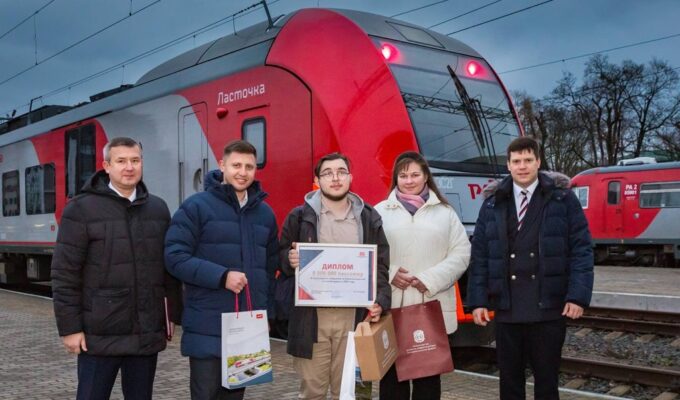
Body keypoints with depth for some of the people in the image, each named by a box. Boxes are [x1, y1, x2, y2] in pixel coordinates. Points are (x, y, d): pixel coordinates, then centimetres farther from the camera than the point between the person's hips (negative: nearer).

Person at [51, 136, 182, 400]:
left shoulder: (158, 209, 8)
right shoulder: (81, 209, -5)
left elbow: (170, 268, 11)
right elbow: (64, 274, -7)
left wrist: (176, 315, 9)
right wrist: (70, 327, -10)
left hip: (147, 335, 4)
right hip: (99, 335, -4)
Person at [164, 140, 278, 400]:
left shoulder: (265, 213, 12)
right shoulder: (196, 206, -5)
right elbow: (175, 257, -12)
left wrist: (266, 309, 12)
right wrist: (222, 276, -20)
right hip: (207, 327, -5)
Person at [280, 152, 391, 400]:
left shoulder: (369, 218, 9)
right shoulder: (300, 216, 4)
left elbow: (382, 265, 9)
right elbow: (281, 257, 7)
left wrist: (380, 300, -5)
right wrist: (290, 259, -16)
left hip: (353, 317, 1)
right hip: (311, 317, -1)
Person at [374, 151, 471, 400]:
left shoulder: (445, 212, 9)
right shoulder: (381, 211, 7)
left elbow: (461, 253, 2)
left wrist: (431, 280, -10)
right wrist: (389, 275, -14)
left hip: (433, 308, 1)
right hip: (392, 308, 0)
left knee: (429, 373, 9)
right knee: (392, 373, 4)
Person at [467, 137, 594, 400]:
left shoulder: (562, 198, 0)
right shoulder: (493, 202, 6)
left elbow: (581, 249, -4)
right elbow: (479, 254, 5)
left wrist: (578, 296, -12)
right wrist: (478, 300, -1)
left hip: (549, 308, -2)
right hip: (507, 308, 2)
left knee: (546, 378, 10)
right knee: (509, 378, 11)